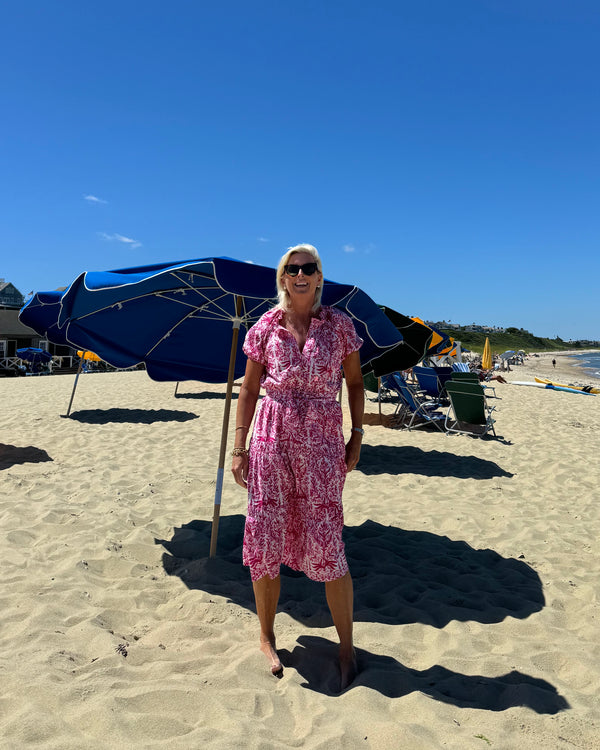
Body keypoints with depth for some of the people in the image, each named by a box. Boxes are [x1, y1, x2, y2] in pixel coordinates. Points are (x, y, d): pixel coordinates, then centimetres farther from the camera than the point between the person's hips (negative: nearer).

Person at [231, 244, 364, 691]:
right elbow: (249, 389, 7)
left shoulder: (338, 324, 4)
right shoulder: (266, 327, 5)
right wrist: (240, 446, 2)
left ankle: (346, 646, 21)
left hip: (321, 444, -1)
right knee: (265, 538, 6)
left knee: (326, 546, -1)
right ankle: (267, 636, 30)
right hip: (271, 440, 1)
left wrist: (357, 435, 3)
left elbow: (355, 381, 10)